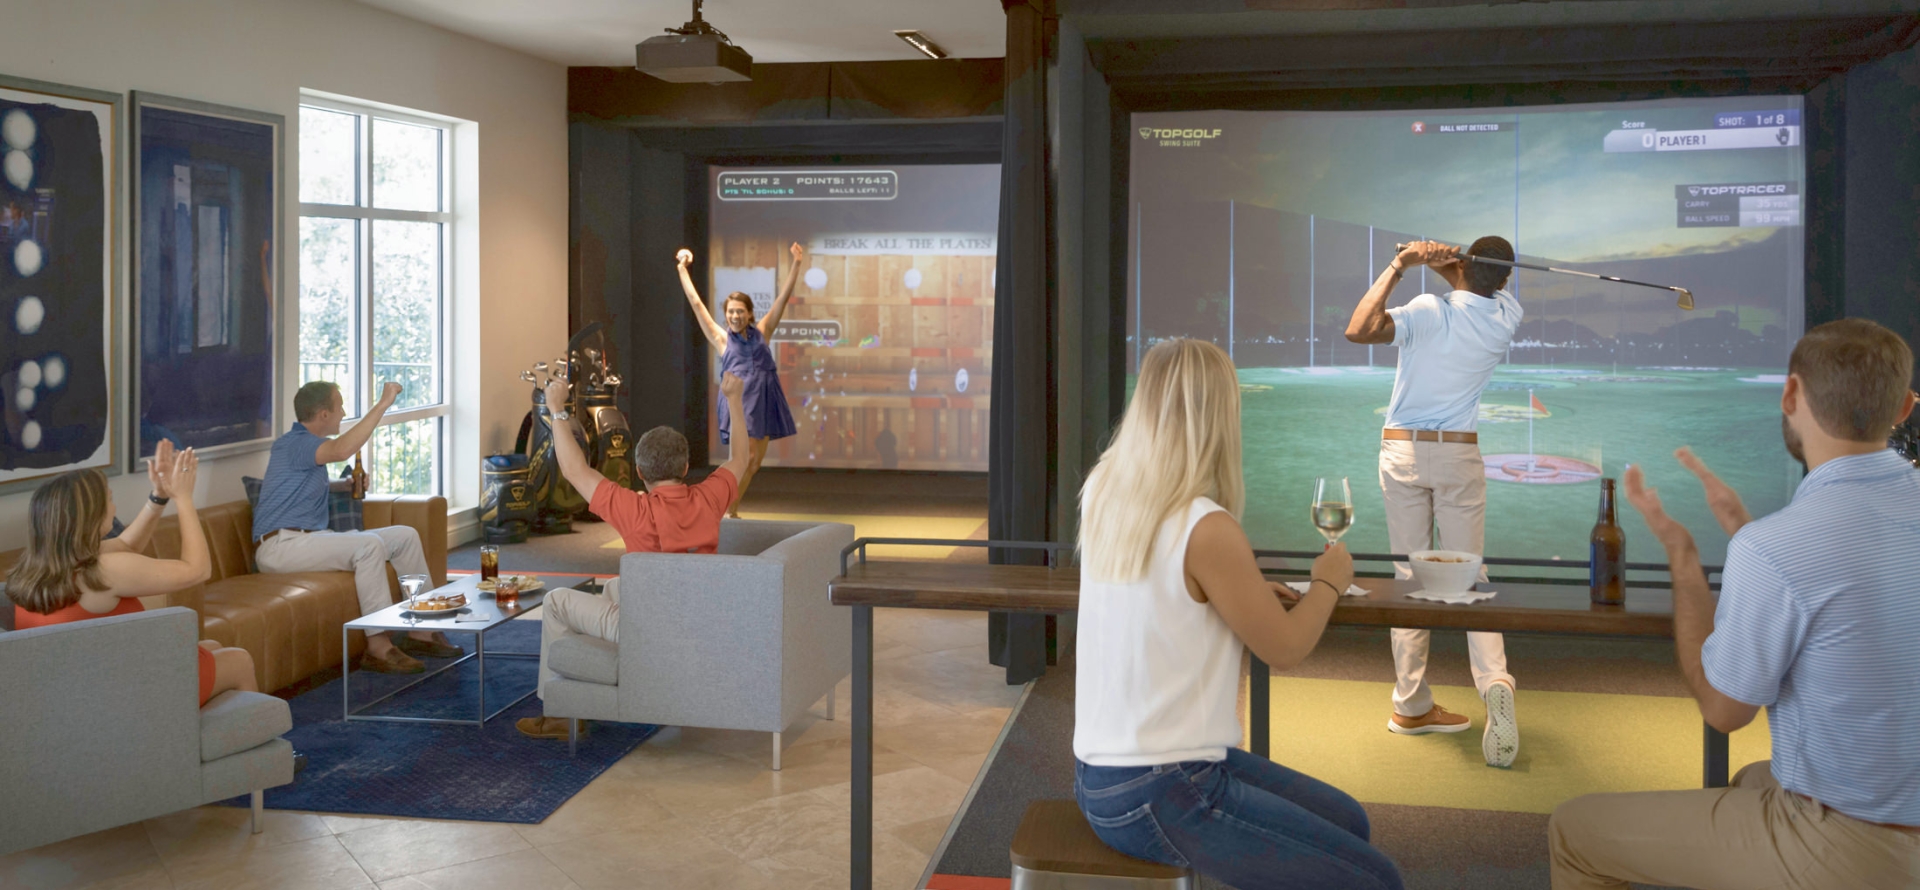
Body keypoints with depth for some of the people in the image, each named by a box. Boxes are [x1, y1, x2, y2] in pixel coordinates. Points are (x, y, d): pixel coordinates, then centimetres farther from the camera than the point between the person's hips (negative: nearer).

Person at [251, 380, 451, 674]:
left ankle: (420, 631, 3)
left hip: (310, 538, 10)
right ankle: (378, 648, -33)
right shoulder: (293, 443, -14)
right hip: (281, 545, -10)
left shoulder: (308, 444, 18)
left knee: (405, 536, 2)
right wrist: (383, 404, -33)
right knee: (369, 545, -33)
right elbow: (342, 450, -35)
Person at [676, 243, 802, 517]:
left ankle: (732, 511, 20)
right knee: (742, 458, -16)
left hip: (764, 400, 4)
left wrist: (797, 263, 1)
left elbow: (783, 298, 7)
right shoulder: (721, 338, 5)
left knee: (755, 462, 6)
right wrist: (682, 268, 6)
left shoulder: (761, 332, 10)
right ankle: (727, 513, -6)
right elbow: (696, 303, 6)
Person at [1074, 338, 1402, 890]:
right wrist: (1329, 581, 10)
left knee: (1346, 820, 19)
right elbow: (1285, 649, -7)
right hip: (1155, 798, -9)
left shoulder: (1102, 494, 2)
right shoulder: (1206, 529, -22)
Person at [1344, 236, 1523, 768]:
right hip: (1460, 455, 1)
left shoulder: (1427, 311, -13)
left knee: (1410, 578, 4)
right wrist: (1439, 258, 3)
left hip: (1403, 452, -1)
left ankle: (1412, 706, 9)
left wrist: (1397, 268, -17)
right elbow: (1482, 286, 19)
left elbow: (1357, 330, -25)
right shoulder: (1507, 318, -1)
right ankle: (1494, 679, -17)